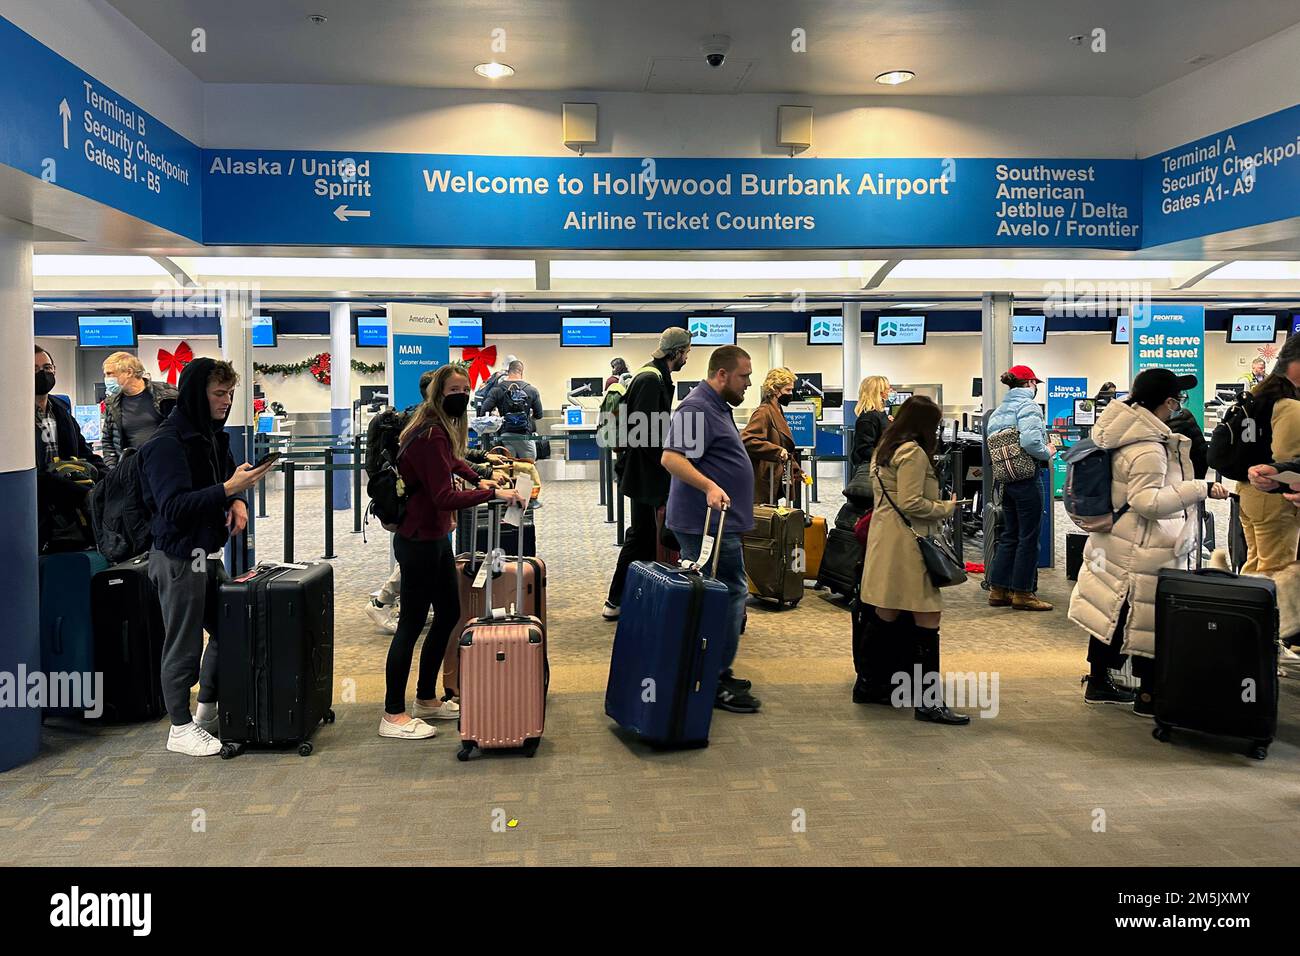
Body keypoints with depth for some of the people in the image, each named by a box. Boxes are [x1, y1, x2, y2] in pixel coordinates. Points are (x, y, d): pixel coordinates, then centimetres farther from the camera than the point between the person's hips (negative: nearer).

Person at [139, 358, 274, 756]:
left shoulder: (214, 435, 11)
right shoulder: (167, 443, -16)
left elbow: (226, 481, 25)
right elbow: (173, 505, -22)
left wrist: (238, 500, 3)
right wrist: (227, 489, -29)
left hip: (210, 554, 9)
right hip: (178, 558, -9)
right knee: (184, 643, 1)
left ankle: (208, 711, 30)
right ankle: (181, 727, 15)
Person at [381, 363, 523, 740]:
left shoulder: (443, 431, 10)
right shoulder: (430, 435, -21)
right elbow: (445, 498, -27)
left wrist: (478, 479, 23)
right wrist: (491, 493, -24)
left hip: (436, 539, 10)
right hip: (419, 542, -10)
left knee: (449, 614, 16)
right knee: (411, 624, -4)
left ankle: (426, 699, 29)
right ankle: (393, 715, 6)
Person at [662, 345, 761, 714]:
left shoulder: (717, 407, 18)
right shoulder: (697, 409, -16)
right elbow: (671, 458, -27)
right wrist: (710, 486, -36)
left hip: (718, 521, 11)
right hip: (709, 521, -11)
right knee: (731, 594, -9)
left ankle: (716, 674, 25)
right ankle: (715, 683, -3)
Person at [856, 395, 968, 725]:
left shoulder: (883, 450, 17)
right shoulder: (913, 452, -13)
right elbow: (911, 503, -18)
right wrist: (946, 508, -5)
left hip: (884, 537, 10)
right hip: (907, 542, -10)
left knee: (885, 616, 15)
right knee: (927, 617, -7)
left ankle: (867, 684, 22)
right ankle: (927, 701, -5)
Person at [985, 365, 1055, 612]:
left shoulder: (997, 411, 13)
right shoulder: (1028, 406, -12)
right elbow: (1031, 442, -25)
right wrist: (1048, 452, -9)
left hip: (1005, 480, 8)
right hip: (1027, 479, -8)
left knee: (1009, 536, 15)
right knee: (1028, 537, 1)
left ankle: (998, 590, 17)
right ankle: (1022, 593, 8)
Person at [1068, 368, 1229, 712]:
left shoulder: (1130, 431, 6)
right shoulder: (1148, 450, -24)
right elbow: (1147, 501, -27)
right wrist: (1201, 489, -27)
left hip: (1115, 542, 10)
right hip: (1140, 552, -10)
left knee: (1112, 613, 18)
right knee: (1147, 619, 2)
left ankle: (1098, 682, 29)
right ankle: (1148, 695, 13)